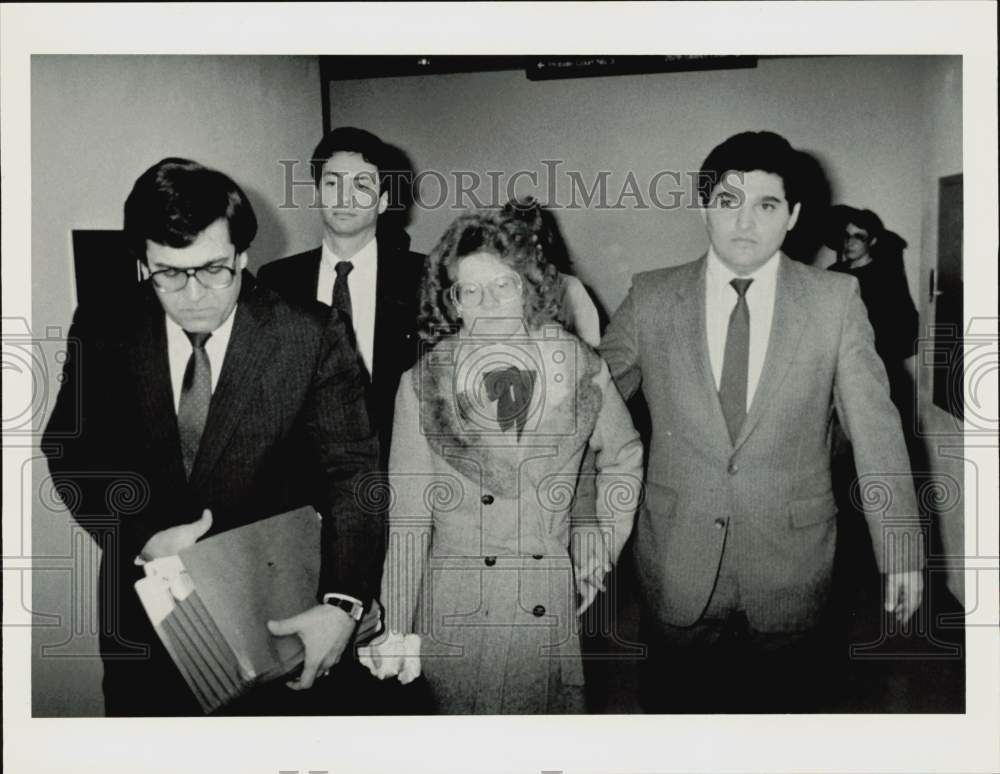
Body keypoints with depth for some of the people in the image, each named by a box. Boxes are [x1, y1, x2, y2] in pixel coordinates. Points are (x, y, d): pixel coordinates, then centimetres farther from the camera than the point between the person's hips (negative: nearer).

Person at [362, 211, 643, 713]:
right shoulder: (423, 385, -6)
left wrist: (596, 559, 9)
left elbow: (623, 459, 13)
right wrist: (394, 630, -8)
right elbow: (407, 518, -6)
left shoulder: (581, 369, -3)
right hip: (452, 613, -1)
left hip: (548, 611, 1)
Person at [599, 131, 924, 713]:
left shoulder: (835, 300, -3)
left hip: (791, 562, 0)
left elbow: (876, 428, -2)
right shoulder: (651, 299, -2)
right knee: (675, 703, 13)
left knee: (781, 704, 15)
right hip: (676, 562, 1)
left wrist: (900, 549, -3)